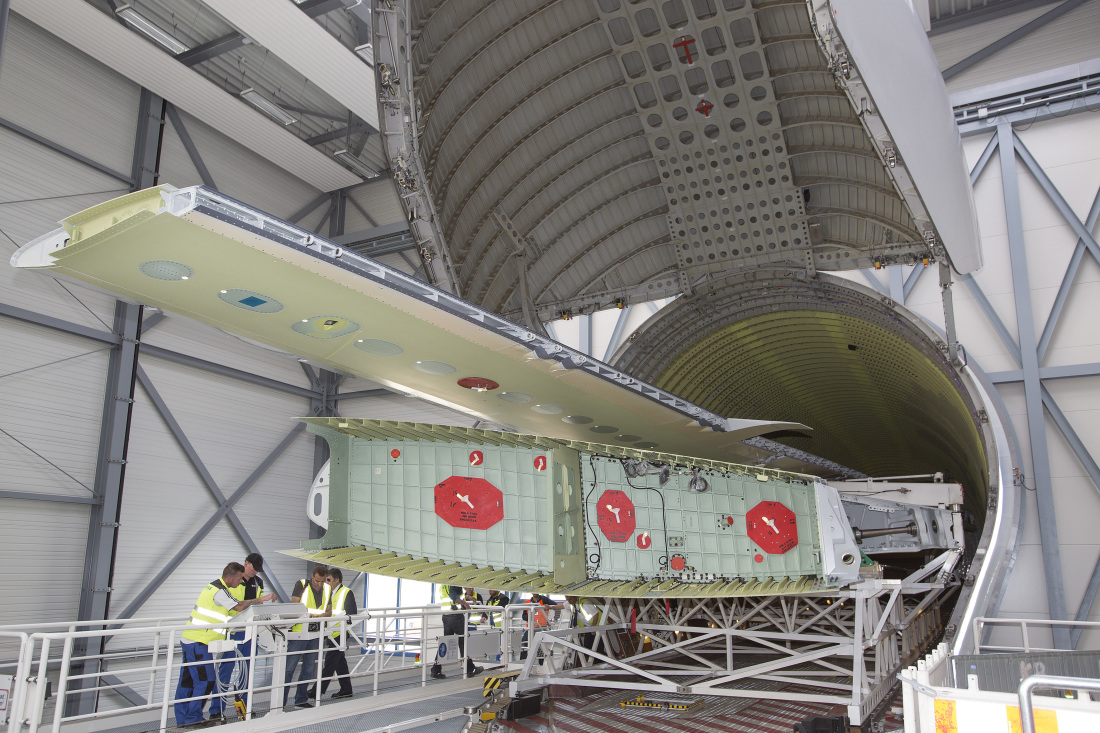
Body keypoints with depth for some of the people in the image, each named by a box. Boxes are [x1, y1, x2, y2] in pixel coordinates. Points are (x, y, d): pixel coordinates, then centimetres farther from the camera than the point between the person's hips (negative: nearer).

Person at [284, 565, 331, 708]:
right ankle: (281, 700, 3)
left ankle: (301, 699, 23)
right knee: (289, 668, -5)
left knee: (308, 669, 12)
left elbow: (329, 611, 12)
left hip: (316, 633, 5)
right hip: (299, 631, -5)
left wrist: (322, 615, -12)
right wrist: (306, 613, -28)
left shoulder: (327, 589, 9)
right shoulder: (301, 585, -5)